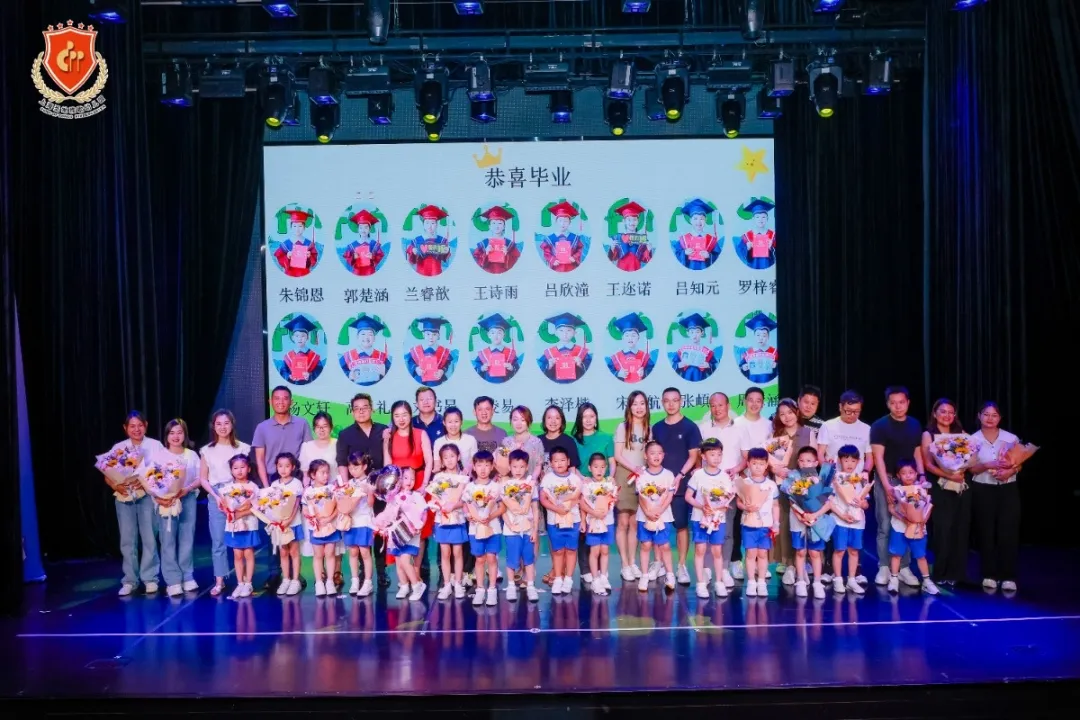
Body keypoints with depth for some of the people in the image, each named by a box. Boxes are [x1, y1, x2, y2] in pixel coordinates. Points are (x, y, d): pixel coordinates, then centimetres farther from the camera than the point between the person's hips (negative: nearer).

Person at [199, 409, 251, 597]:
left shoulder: (242, 448, 5)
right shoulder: (207, 450, 9)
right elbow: (203, 478, 9)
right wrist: (216, 496, -4)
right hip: (216, 497, 1)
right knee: (218, 541, 0)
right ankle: (219, 582, 5)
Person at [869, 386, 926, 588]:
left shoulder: (915, 425, 9)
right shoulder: (880, 426, -6)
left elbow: (917, 452, 14)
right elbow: (878, 457, -10)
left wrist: (921, 475, -1)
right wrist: (887, 485, -16)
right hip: (887, 480, -4)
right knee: (885, 526, 0)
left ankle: (904, 568, 14)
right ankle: (884, 568, 7)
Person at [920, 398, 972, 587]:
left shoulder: (961, 434, 14)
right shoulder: (928, 435, 2)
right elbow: (928, 464, -6)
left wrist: (962, 470, -14)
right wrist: (949, 475, -20)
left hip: (962, 487, 4)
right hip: (941, 489, -4)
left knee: (961, 530, 3)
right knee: (943, 530, -7)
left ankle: (957, 573, 12)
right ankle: (941, 574, 2)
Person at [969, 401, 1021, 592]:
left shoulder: (1011, 438, 3)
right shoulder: (973, 440, 1)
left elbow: (1019, 463, 3)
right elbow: (971, 468, -2)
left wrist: (1010, 471, -17)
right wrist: (988, 465, -19)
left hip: (1008, 489, 0)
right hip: (983, 491, 0)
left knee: (1008, 532, -5)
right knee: (986, 532, 3)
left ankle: (1008, 577, 1)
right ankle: (989, 575, 12)